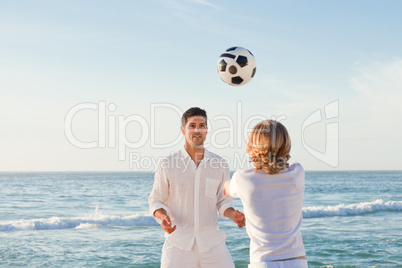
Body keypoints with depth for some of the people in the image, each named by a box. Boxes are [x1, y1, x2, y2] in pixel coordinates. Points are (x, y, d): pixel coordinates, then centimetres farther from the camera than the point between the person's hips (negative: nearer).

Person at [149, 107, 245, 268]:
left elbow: (223, 202, 13)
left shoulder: (219, 165, 5)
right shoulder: (167, 165, -1)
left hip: (212, 243, 2)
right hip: (179, 244, -2)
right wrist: (163, 218, -15)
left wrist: (233, 214, -8)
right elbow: (156, 201, 6)